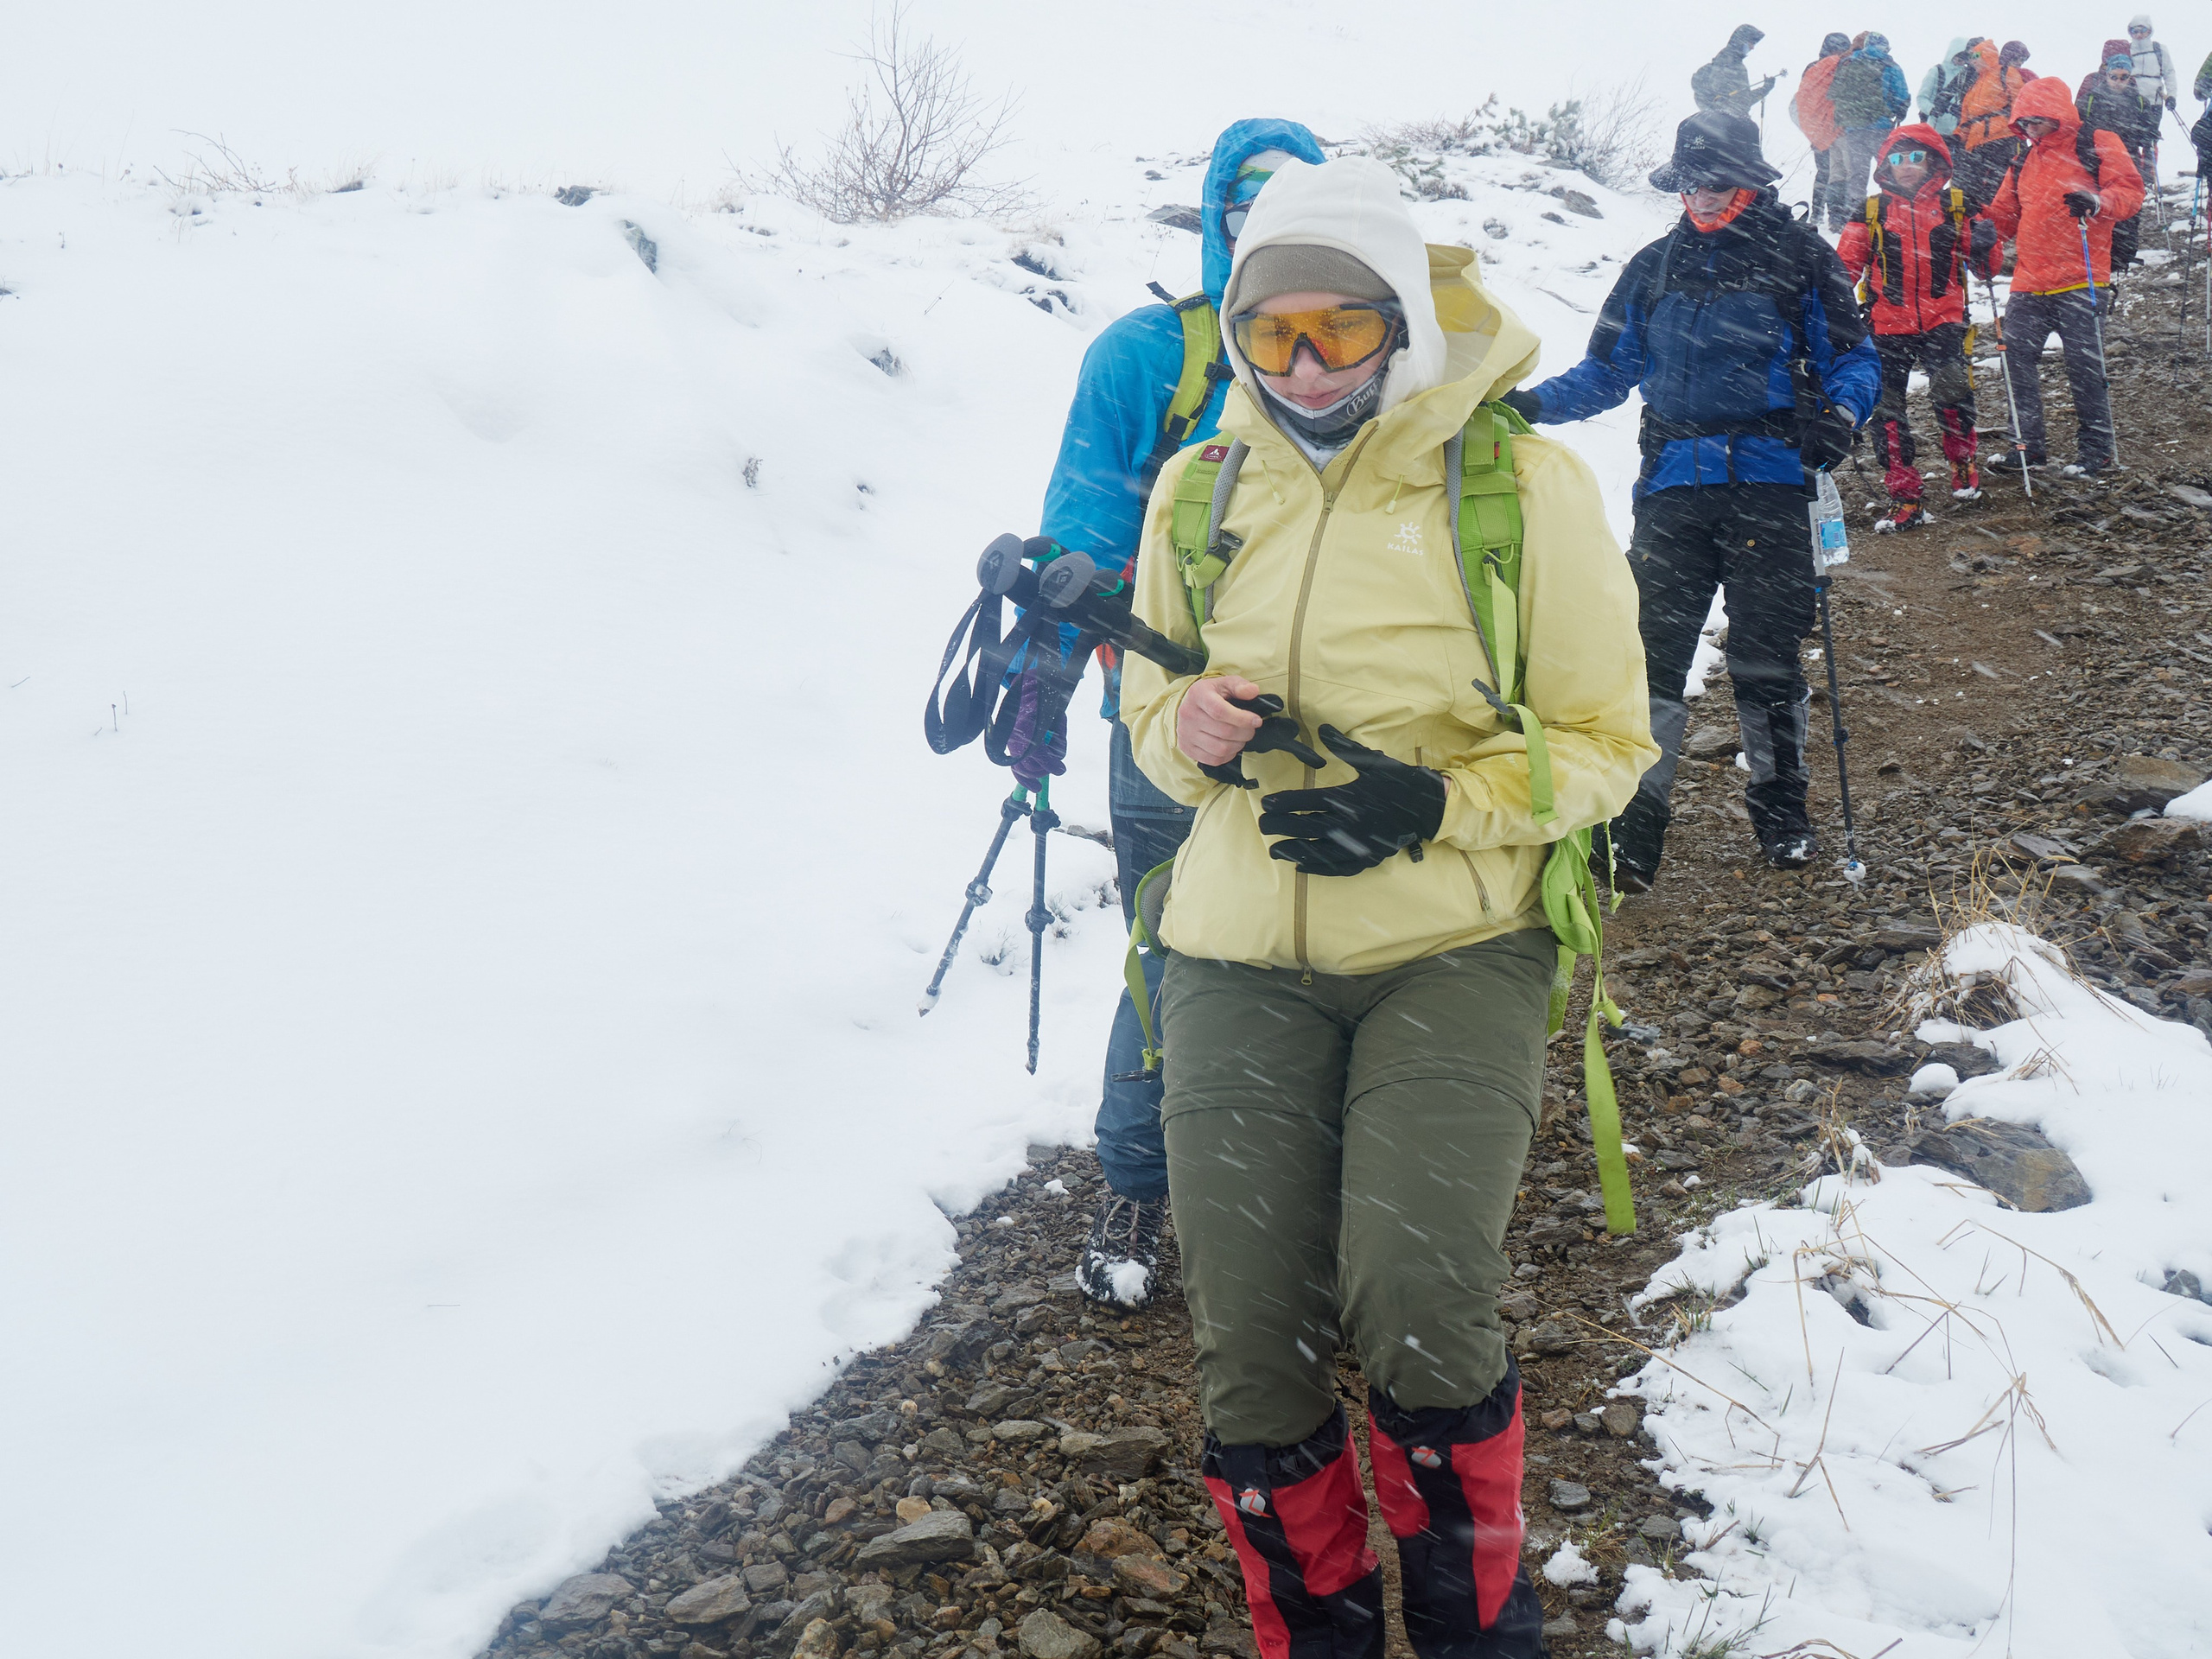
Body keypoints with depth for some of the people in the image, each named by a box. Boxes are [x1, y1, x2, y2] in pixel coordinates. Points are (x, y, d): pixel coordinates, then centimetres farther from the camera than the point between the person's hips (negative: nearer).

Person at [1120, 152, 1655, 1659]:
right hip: (1239, 952, 3)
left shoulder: (1524, 484, -3)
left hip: (1452, 945, -3)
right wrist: (1188, 730, -6)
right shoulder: (1200, 489, 8)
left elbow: (1606, 742, 1)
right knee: (1251, 1338, -6)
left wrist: (1436, 805, -15)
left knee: (1418, 1308, -21)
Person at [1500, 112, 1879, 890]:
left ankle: (1781, 807, 18)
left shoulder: (1803, 261, 6)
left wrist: (1840, 414, -15)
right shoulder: (1655, 266, 15)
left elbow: (1854, 357, 6)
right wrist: (1535, 401, 2)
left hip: (1768, 482, -2)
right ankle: (1633, 819, -2)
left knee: (1766, 652, 1)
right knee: (1652, 650, -5)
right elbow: (1608, 370, 18)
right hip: (1673, 482, 3)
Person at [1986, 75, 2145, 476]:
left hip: (2079, 281, -6)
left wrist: (2097, 201, -25)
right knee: (2017, 360, 2)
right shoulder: (2026, 162, 21)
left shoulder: (2098, 146, 3)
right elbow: (2006, 214, 28)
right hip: (2029, 284, 6)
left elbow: (2130, 191, -6)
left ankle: (2098, 449, 5)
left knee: (2085, 365, -5)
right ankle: (2027, 445, 12)